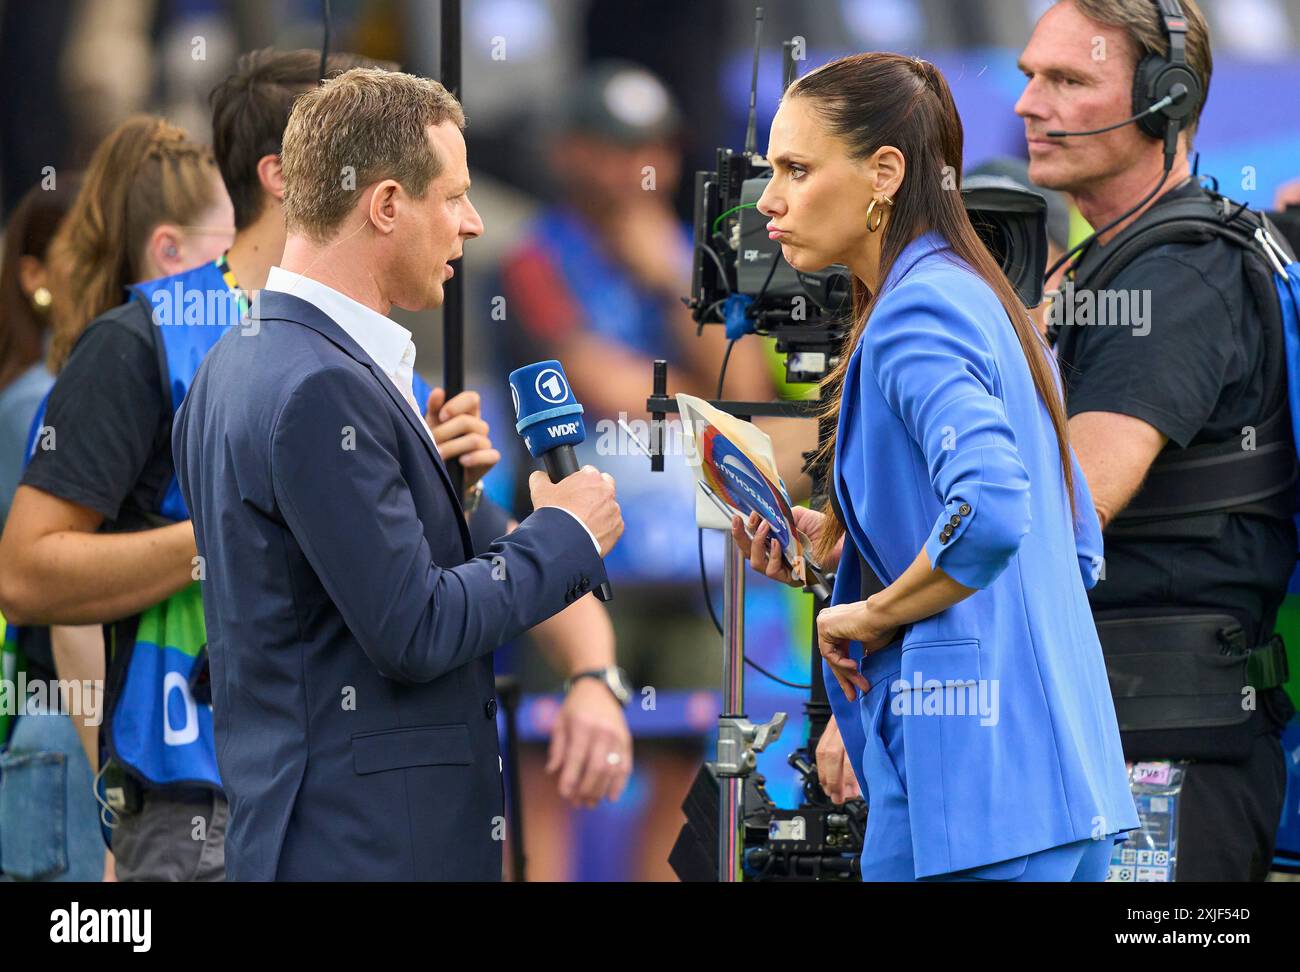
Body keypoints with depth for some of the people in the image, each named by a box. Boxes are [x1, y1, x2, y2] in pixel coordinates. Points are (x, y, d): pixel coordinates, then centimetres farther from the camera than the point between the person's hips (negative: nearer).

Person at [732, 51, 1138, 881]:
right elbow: (1076, 545, 22)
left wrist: (875, 610, -10)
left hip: (970, 779, -10)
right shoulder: (986, 302, 18)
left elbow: (990, 511, -28)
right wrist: (838, 543, 17)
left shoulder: (916, 314, -12)